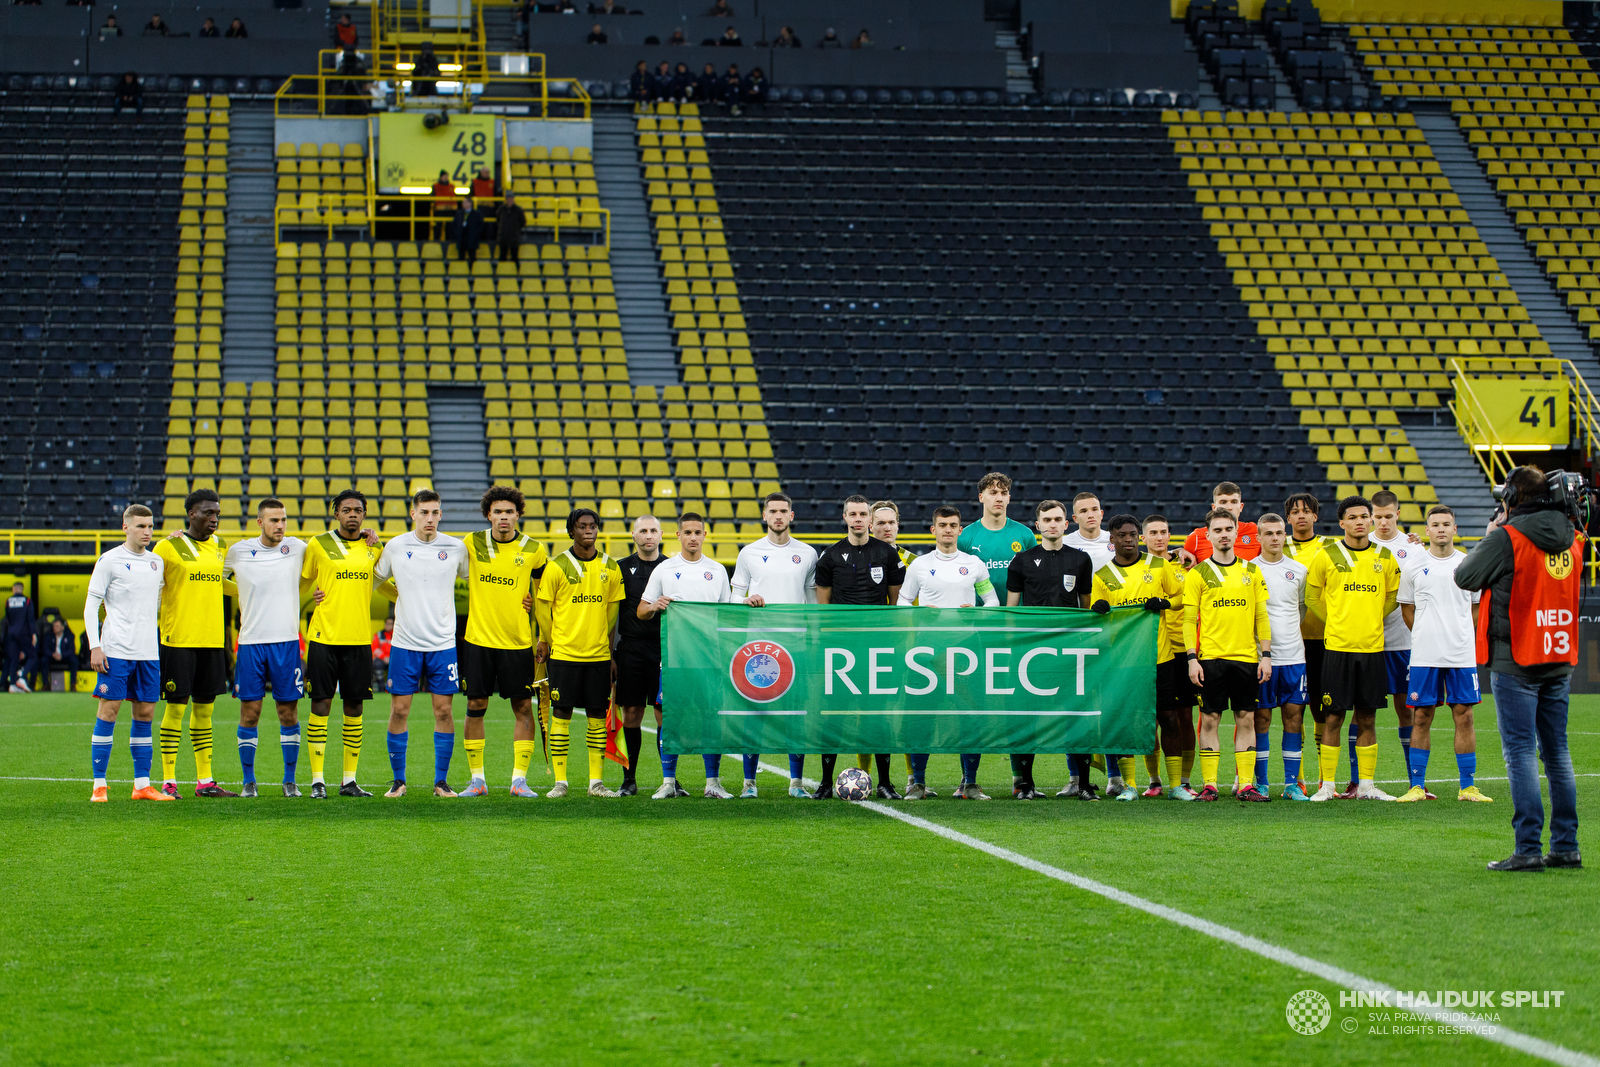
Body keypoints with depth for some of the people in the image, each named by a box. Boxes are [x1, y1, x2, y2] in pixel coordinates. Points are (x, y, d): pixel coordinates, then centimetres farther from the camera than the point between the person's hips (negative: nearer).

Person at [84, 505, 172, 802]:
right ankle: (99, 786, -2)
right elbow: (91, 606, -4)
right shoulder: (109, 561, -2)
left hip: (149, 652, 5)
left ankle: (142, 785, 10)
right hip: (116, 651, -5)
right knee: (108, 712, -6)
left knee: (145, 715, 5)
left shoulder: (157, 562, 12)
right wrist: (95, 647, -9)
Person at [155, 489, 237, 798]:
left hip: (212, 639, 6)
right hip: (178, 639, -6)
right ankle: (168, 780, 1)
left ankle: (205, 781, 13)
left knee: (205, 707, 9)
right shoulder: (169, 546, -6)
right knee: (176, 706, -4)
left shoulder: (220, 546, 13)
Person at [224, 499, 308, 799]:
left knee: (289, 711, 1)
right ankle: (248, 781, 9)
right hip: (251, 641, 0)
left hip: (287, 641, 0)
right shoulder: (238, 551, 2)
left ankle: (289, 780, 10)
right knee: (249, 711, 0)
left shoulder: (297, 548, 3)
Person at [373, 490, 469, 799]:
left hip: (443, 643, 0)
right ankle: (398, 780, 10)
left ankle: (441, 781, 9)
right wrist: (402, 596, 7)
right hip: (405, 643, 0)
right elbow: (376, 580, 16)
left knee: (444, 710, 0)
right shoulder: (395, 547, 1)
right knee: (399, 710, 0)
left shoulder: (456, 547, 1)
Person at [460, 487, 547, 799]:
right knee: (475, 707, 2)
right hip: (478, 639, 0)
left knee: (523, 708, -1)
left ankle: (519, 779, 5)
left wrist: (534, 601, 3)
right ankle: (477, 779, 10)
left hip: (518, 642, 0)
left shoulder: (534, 550, 0)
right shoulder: (472, 543, 0)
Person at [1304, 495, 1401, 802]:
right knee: (1333, 718, -1)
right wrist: (1337, 621, 6)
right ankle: (1327, 785, 5)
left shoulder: (1385, 558, 7)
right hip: (1337, 647, -2)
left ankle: (1365, 785, 13)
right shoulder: (1327, 556, 0)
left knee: (1366, 719, 7)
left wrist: (1369, 620, 8)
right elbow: (1312, 596, 9)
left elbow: (1392, 597, 19)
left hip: (1372, 647, 2)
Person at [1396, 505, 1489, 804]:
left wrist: (1458, 635, 9)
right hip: (1423, 655, -1)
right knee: (1421, 717, 0)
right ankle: (1417, 786, 4)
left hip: (1462, 654, 1)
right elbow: (1406, 608, 12)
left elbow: (1477, 607, 16)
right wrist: (1426, 636, 8)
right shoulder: (1414, 565, 3)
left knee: (1464, 716, 1)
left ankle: (1467, 786, 7)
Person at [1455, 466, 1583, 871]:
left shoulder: (1506, 538, -13)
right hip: (1560, 658, 6)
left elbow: (1465, 576, -6)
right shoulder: (1570, 538, 7)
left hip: (1516, 660, -6)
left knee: (1520, 752, -5)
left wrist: (1489, 538, 9)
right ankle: (1566, 846, 14)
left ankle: (1528, 849, -8)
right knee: (1556, 751, 13)